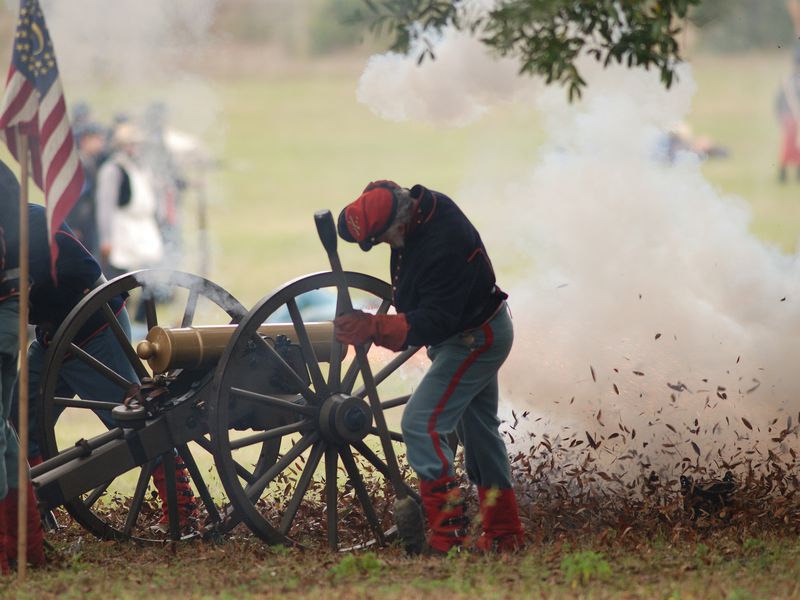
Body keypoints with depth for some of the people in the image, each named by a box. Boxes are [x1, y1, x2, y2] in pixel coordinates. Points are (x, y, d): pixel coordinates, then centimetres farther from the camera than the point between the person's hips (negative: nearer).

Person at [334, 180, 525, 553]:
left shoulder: (444, 246, -36)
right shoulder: (419, 205, -8)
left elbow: (435, 323, -36)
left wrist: (373, 327, -43)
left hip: (473, 340, -10)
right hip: (481, 332, 10)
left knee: (420, 424, -16)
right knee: (478, 429, 18)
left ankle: (446, 531, -16)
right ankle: (503, 534, 28)